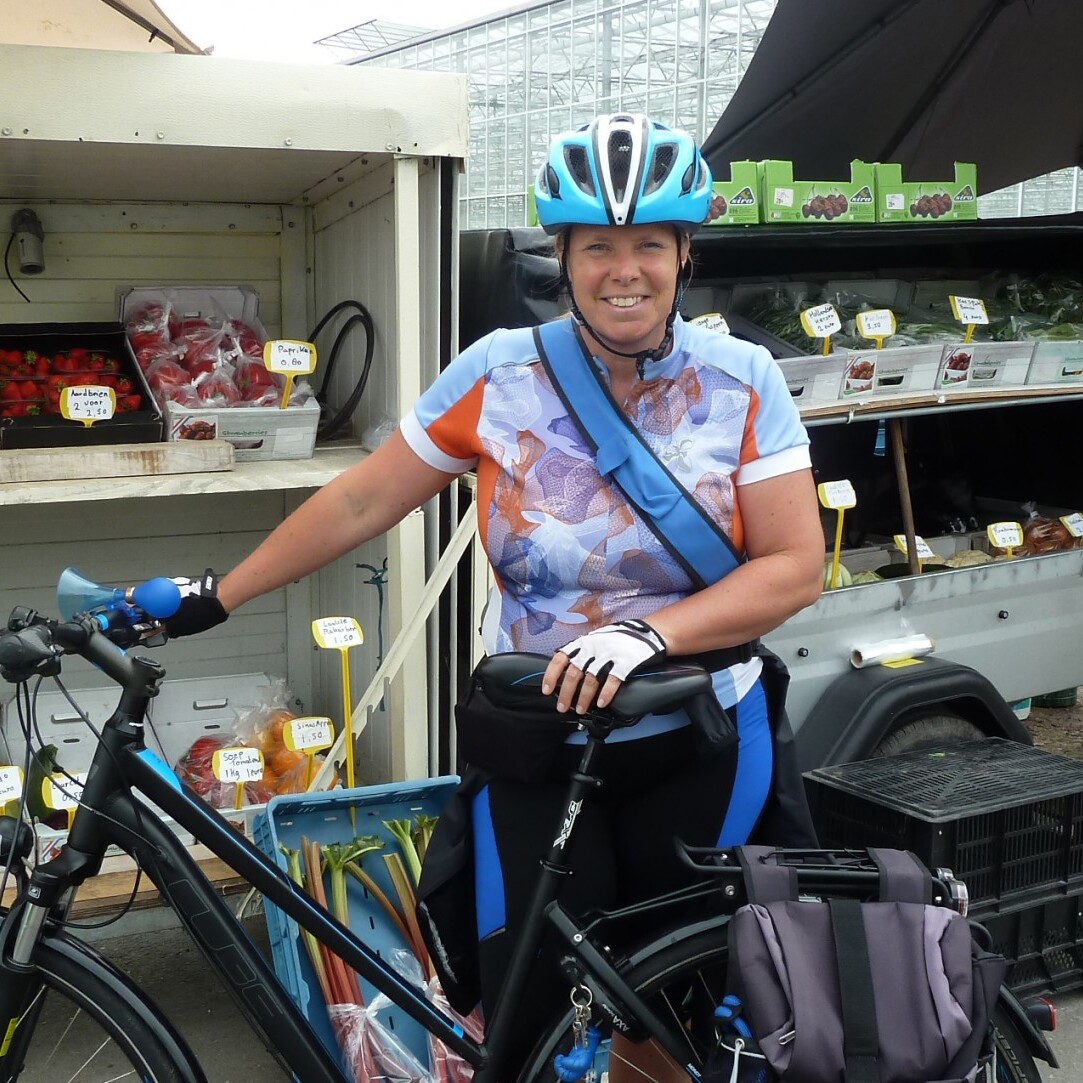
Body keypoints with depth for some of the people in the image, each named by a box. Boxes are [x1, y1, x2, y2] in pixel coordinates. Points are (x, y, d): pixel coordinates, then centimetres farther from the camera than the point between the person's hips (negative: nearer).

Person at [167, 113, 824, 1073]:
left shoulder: (742, 382, -9)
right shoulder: (499, 373, -8)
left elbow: (797, 565, -12)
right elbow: (364, 501, -1)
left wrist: (645, 634, -25)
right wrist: (215, 598, 2)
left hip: (698, 743, 0)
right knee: (529, 1010, -1)